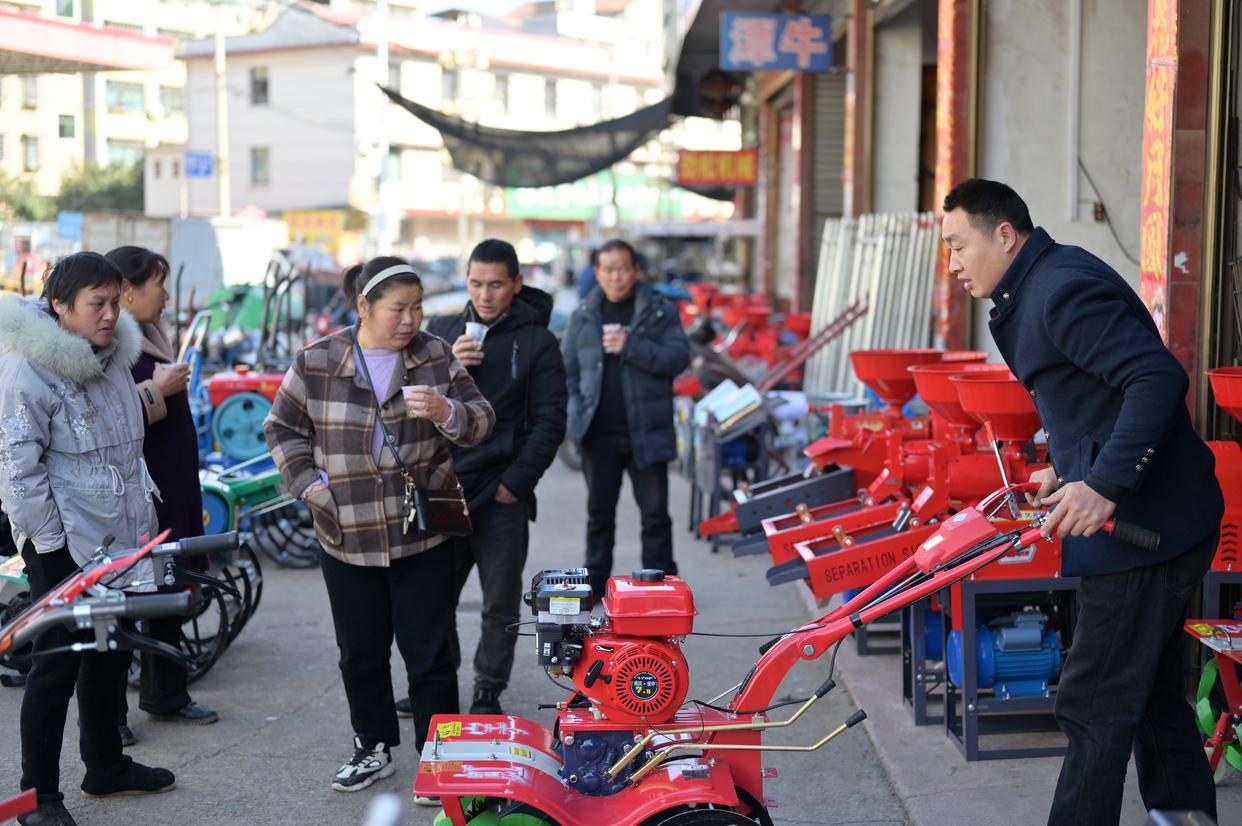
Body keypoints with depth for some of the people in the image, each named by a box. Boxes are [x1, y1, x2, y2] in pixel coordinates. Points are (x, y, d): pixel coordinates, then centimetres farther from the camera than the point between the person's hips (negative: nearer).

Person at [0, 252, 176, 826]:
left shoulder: (114, 357, 9)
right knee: (58, 664, -2)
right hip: (64, 548, -8)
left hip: (119, 540, 8)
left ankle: (106, 767, 34)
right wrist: (49, 539, -17)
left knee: (111, 655, 18)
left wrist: (143, 507, 18)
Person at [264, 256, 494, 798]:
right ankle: (373, 748, 30)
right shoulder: (316, 364, -3)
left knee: (431, 652, 2)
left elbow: (480, 422, -2)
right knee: (360, 652, 13)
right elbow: (283, 429, 7)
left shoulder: (435, 356, 0)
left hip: (423, 535, -1)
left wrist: (446, 412, -23)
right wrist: (312, 486, -5)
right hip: (347, 537, 1)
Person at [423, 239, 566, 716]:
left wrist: (517, 482, -11)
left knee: (501, 605, 6)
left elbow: (549, 422, -4)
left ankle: (488, 693, 19)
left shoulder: (537, 343, -1)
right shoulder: (441, 331, 9)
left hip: (501, 496, -3)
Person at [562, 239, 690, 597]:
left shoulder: (660, 311, 1)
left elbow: (678, 358, -10)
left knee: (655, 512, 4)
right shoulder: (584, 315, 8)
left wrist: (631, 346, -19)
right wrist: (573, 412, -2)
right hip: (599, 432, 2)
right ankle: (595, 584, 21)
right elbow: (567, 369, 12)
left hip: (646, 432, -2)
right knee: (599, 511, 12)